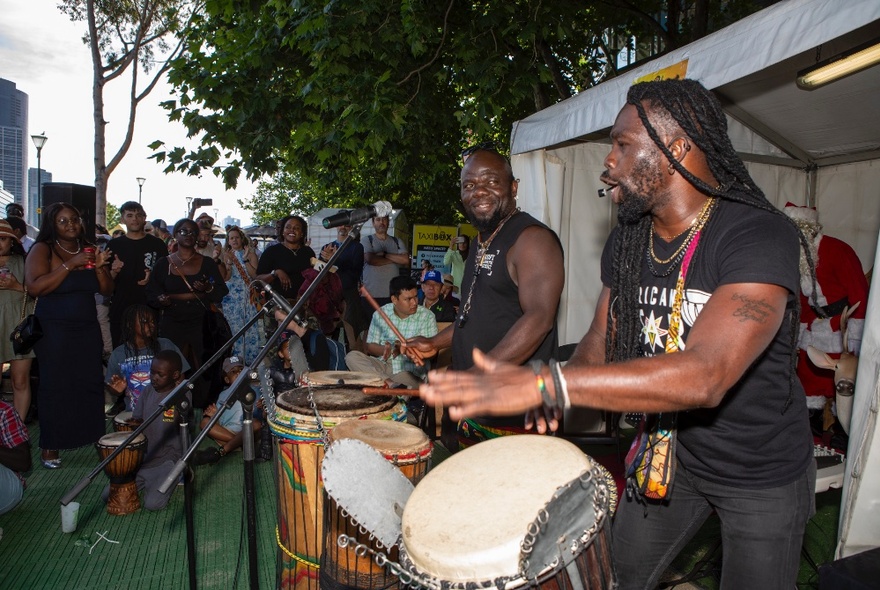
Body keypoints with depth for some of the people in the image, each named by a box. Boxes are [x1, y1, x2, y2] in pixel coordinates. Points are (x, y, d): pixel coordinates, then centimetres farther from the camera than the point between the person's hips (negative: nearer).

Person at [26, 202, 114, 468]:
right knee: (55, 386, -2)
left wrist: (99, 267, -8)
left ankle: (92, 437, 13)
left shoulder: (90, 250, 11)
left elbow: (107, 290, 10)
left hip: (88, 328, 4)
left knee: (91, 383, 0)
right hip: (54, 330, -4)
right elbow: (34, 287, -18)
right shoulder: (42, 249, -3)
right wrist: (70, 265, -19)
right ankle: (50, 446, 9)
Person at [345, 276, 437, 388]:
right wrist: (384, 349, -19)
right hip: (382, 365, 6)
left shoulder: (427, 316, -5)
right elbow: (370, 346, 4)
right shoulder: (381, 313, 2)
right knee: (352, 356, -21)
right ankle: (394, 385, -26)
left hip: (411, 371, -5)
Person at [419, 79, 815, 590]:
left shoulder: (760, 235, -29)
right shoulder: (626, 241, -6)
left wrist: (545, 384, -47)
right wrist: (561, 397, -22)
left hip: (764, 472, -5)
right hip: (668, 450, 5)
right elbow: (601, 340, 1)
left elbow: (704, 375, -41)